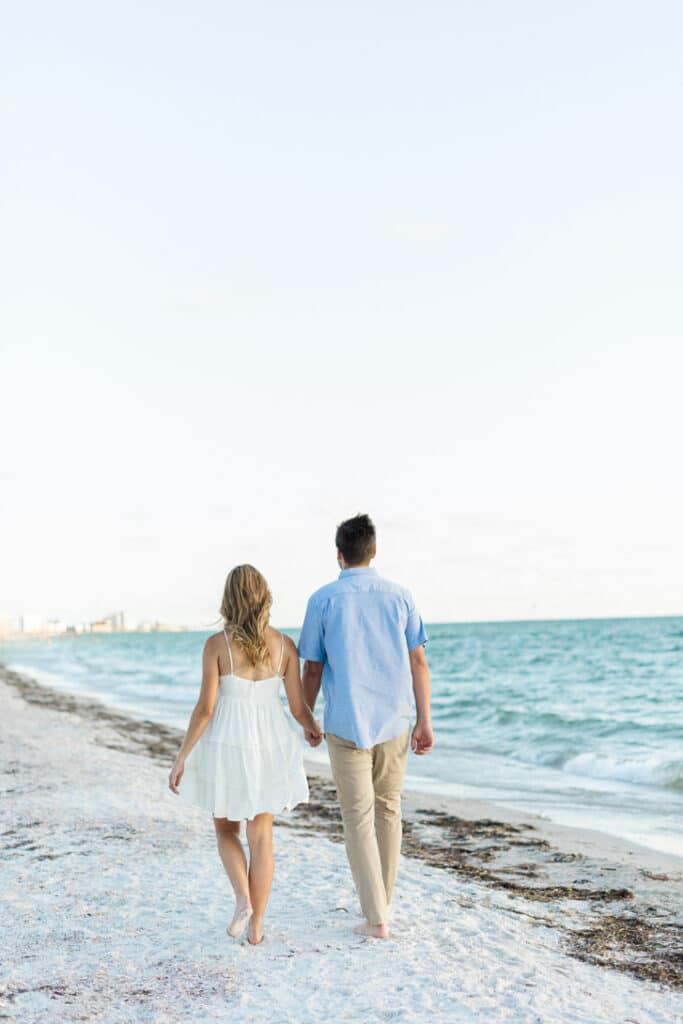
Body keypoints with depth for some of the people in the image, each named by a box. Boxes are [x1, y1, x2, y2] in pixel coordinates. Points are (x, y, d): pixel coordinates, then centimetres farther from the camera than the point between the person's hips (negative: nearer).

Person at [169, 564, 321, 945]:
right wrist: (314, 727, 22)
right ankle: (256, 925, 16)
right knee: (261, 836, 13)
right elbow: (298, 706, -2)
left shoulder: (216, 644, -12)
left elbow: (205, 708, -13)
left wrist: (181, 758, -3)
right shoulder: (285, 644, -5)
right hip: (269, 747, 2)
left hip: (227, 747, -2)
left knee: (226, 829, 19)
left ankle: (243, 900, -1)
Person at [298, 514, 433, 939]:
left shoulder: (324, 600, -4)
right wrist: (425, 722, 6)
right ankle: (382, 900, 30)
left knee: (358, 817, 3)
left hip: (347, 724, -3)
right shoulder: (400, 596, 2)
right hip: (394, 720, 3)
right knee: (388, 809, 17)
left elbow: (312, 669, -1)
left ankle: (376, 917, -1)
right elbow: (418, 662, 1)